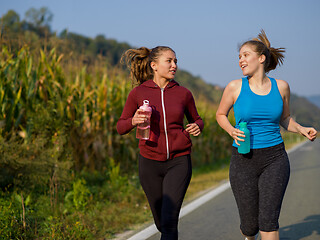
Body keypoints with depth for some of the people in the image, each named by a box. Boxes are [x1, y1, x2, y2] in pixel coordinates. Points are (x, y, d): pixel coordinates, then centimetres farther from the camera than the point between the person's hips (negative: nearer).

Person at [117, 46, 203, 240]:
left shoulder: (183, 93, 0)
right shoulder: (138, 93, -2)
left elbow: (196, 120, 16)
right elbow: (121, 127, 4)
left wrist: (197, 127, -8)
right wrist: (134, 121, -19)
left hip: (179, 162, -1)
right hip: (150, 163, 1)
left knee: (169, 222, -13)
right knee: (161, 222, 14)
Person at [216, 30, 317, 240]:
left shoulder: (281, 87, 1)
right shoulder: (235, 87, -3)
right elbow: (221, 114, 12)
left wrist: (301, 129, -4)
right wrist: (232, 131, -9)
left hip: (275, 159, 0)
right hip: (244, 161, 0)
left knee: (268, 220, -13)